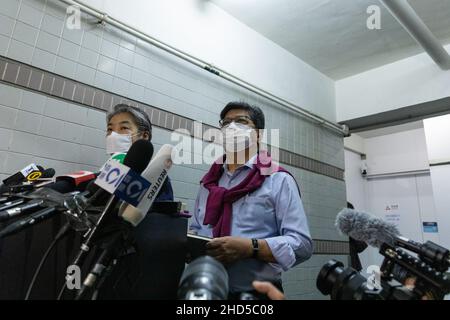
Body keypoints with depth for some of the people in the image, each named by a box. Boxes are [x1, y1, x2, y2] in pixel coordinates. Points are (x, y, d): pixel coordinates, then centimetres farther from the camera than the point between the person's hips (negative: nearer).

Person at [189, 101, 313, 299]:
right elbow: (195, 229, 11)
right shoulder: (208, 182, 9)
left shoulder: (278, 180, -7)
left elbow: (301, 244, -13)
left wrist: (250, 248, -24)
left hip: (258, 292, -4)